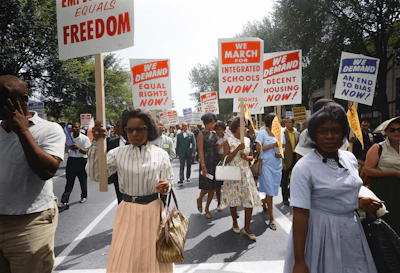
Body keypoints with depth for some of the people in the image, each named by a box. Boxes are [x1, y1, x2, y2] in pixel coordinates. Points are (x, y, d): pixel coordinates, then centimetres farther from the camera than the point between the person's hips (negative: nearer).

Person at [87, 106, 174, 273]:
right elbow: (95, 175, -10)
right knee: (124, 259, 10)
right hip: (128, 211, 1)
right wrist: (96, 143, -17)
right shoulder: (118, 153, -2)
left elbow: (169, 181, 2)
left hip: (153, 210, 0)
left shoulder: (160, 154, -4)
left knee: (153, 258, 14)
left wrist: (165, 187, -21)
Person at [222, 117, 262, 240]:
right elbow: (227, 159, -10)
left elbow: (252, 157, 13)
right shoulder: (228, 141, -4)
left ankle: (246, 228, 12)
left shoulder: (248, 140, 6)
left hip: (246, 173, 3)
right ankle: (235, 223, 32)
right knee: (233, 198, 9)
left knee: (250, 199, -2)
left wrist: (246, 157, -10)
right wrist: (238, 149, -20)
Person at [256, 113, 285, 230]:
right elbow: (258, 149, -12)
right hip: (266, 164, -5)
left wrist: (281, 153, -7)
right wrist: (273, 145, -18)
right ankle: (271, 218, 7)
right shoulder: (262, 133, -7)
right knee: (269, 191, -2)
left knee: (273, 189, 15)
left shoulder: (280, 133, 7)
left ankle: (264, 203, 45)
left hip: (277, 165, 5)